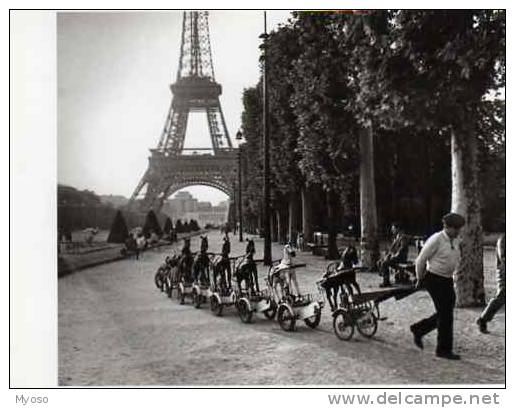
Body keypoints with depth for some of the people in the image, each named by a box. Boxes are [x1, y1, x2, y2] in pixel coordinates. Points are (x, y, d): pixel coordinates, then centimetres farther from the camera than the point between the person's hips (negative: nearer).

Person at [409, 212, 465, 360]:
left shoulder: (456, 240, 6)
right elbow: (420, 261, -10)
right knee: (445, 315, -5)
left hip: (448, 280, 8)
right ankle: (444, 349, 8)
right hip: (434, 280, -8)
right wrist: (420, 280, 1)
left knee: (445, 314, 10)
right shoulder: (436, 240, -16)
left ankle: (418, 329, 29)